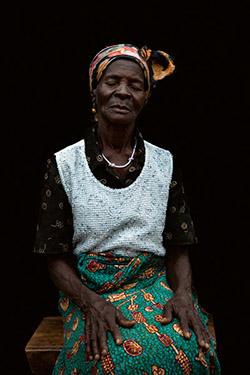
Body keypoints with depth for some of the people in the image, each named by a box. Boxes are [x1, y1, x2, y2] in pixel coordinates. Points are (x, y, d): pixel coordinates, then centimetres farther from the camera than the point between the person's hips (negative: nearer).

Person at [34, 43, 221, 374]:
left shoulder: (165, 163, 4)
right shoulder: (64, 164, -2)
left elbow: (178, 248, 7)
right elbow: (57, 257, -1)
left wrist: (183, 293, -13)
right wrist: (92, 303, -17)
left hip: (155, 287, 3)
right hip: (88, 292, -2)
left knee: (189, 347, -28)